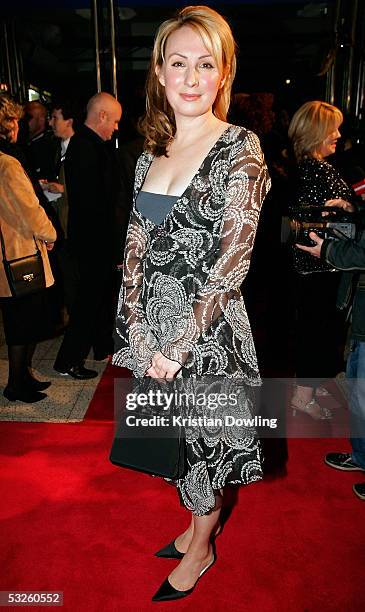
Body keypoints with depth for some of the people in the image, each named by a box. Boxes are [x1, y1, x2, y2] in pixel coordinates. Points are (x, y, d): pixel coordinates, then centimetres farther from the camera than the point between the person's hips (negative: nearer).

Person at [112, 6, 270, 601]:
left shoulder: (241, 149, -11)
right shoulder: (151, 153, 7)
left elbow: (231, 263, -16)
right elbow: (136, 246, 6)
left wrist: (179, 346, -16)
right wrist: (136, 326, -6)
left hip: (208, 327, -5)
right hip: (152, 320, 6)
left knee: (206, 435, 13)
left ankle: (202, 546, 40)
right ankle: (198, 523, 48)